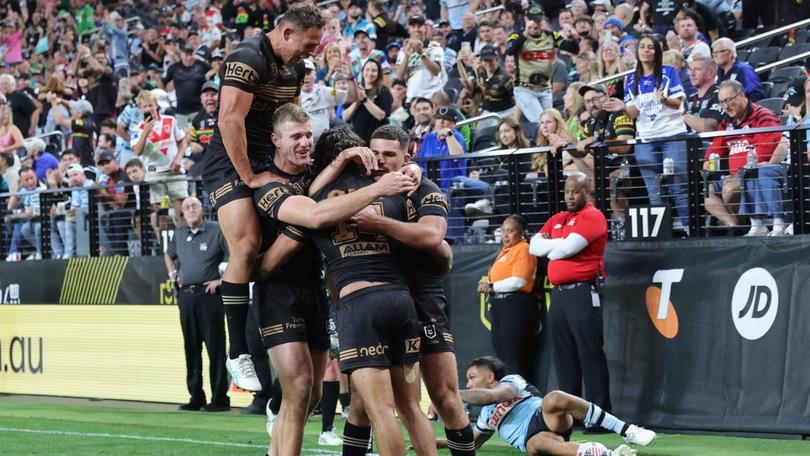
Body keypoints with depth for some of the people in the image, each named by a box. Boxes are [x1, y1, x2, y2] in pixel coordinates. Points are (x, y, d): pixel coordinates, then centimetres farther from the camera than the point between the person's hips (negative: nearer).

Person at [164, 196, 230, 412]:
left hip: (209, 294, -6)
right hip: (185, 295, 6)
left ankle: (220, 398, -5)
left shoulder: (216, 231, -5)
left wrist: (222, 280, -11)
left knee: (215, 346, -6)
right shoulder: (179, 234, 15)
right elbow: (168, 254, 34)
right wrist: (172, 273, 18)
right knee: (191, 348, 8)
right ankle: (196, 397, 14)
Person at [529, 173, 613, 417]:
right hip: (558, 293, 8)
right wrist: (559, 243, -5)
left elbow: (567, 248, -16)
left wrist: (550, 248, 4)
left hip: (583, 293, -8)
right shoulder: (556, 220, 20)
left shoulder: (592, 216, -5)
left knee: (590, 353, -8)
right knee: (563, 355, 8)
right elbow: (534, 246, 11)